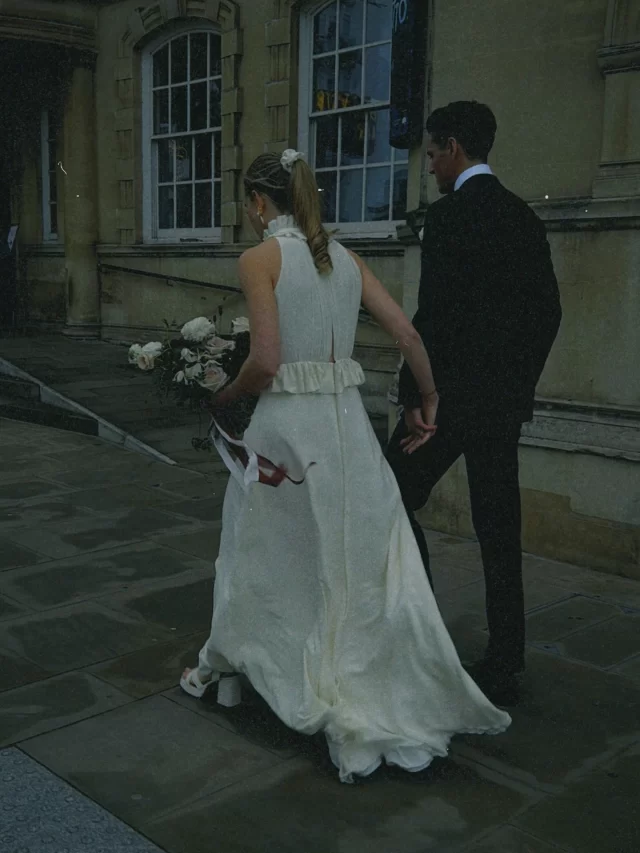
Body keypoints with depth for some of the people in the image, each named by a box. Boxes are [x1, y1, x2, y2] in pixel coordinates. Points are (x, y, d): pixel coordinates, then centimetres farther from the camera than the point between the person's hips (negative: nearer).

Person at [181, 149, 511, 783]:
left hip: (286, 423, -4)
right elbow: (408, 335, 5)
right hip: (347, 421, 5)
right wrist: (429, 402, 17)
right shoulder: (344, 258, 9)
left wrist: (223, 397, 1)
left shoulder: (260, 258, -8)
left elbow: (265, 363, -17)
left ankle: (218, 669, 38)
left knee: (258, 553, 15)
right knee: (362, 559, 10)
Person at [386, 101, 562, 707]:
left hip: (451, 393, -7)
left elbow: (433, 313, -18)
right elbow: (548, 311, 14)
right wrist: (520, 384, 19)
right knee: (498, 527, 10)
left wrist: (412, 396, -11)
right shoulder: (523, 217, 12)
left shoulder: (449, 214, -11)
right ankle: (503, 668, 17)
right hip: (506, 398, 8)